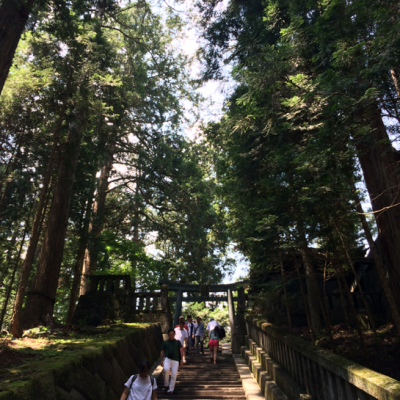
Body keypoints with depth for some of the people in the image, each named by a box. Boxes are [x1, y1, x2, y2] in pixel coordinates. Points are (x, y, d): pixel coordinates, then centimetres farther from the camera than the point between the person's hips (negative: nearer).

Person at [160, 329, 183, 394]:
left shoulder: (178, 342, 13)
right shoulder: (165, 342, 12)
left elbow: (181, 351, 11)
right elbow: (162, 352, 13)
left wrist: (181, 360, 2)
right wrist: (161, 360, 3)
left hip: (175, 360, 1)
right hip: (167, 359, -1)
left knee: (174, 375, -5)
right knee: (166, 369, -27)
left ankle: (171, 389, 13)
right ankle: (166, 385, -6)